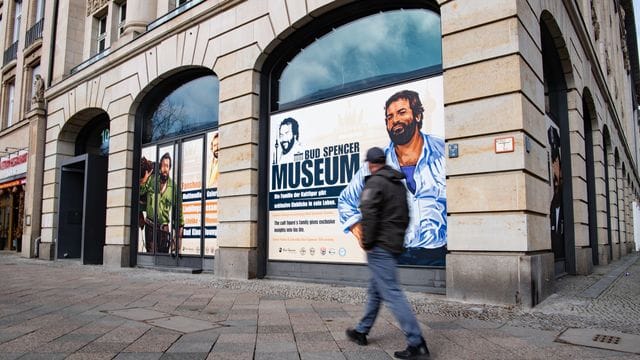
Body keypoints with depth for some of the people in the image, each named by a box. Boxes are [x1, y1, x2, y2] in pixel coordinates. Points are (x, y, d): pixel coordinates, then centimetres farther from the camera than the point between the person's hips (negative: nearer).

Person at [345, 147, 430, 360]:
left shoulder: (375, 182, -12)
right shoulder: (399, 184, 15)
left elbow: (369, 214, -21)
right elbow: (405, 216, 19)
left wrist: (367, 242, -12)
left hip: (380, 247, -9)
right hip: (395, 245, 9)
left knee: (392, 293, -7)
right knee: (375, 290, 18)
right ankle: (361, 331, 30)